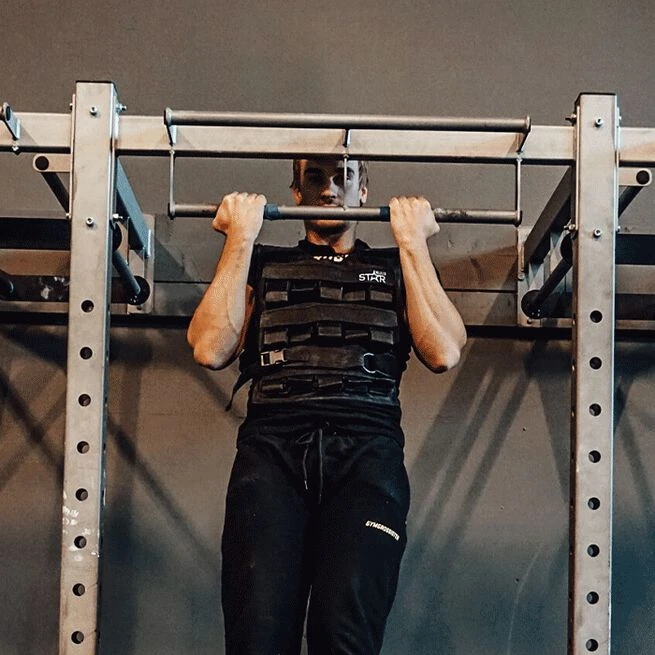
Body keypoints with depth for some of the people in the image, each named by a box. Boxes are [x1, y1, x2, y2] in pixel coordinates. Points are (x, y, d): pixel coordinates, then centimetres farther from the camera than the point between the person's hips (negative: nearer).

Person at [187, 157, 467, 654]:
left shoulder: (395, 267, 26)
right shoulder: (262, 263, 27)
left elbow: (444, 353, 7)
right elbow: (211, 349, 8)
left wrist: (414, 240, 8)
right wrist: (241, 237, 8)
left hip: (366, 449, 0)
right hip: (273, 446, 1)